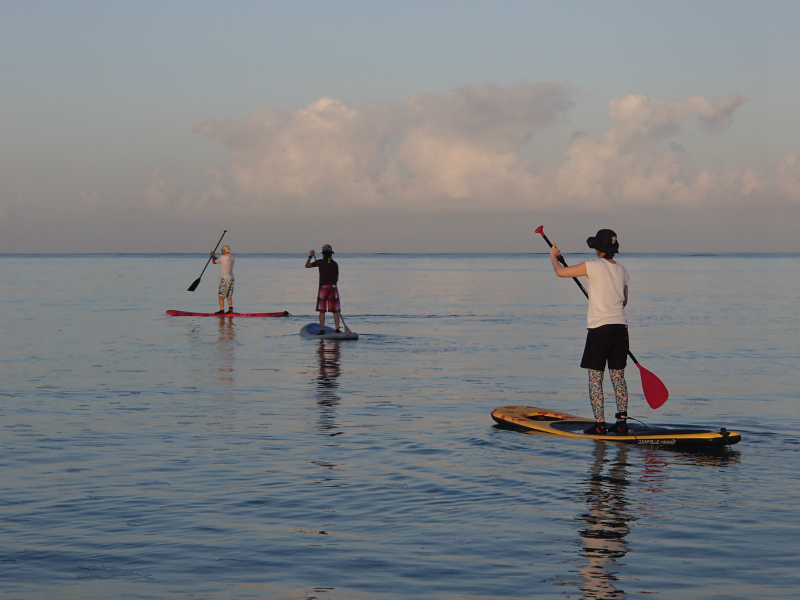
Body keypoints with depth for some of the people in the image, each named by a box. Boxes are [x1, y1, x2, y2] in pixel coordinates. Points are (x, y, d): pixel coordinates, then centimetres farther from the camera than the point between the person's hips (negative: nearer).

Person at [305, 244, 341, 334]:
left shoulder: (320, 262, -4)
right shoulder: (335, 263, 5)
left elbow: (307, 265, -1)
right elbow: (337, 277, 9)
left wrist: (310, 256, 10)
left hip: (323, 287, -2)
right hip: (333, 288, 2)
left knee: (322, 311, 3)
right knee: (335, 311, 5)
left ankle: (322, 329, -1)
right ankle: (337, 329, 1)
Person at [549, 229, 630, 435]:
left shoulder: (594, 266, -10)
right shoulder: (622, 270, 7)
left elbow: (561, 271, -4)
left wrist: (553, 255, 16)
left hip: (599, 328, -5)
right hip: (620, 327, 5)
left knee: (595, 377, 1)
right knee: (618, 376, 11)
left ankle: (599, 424, -2)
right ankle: (622, 421, 11)